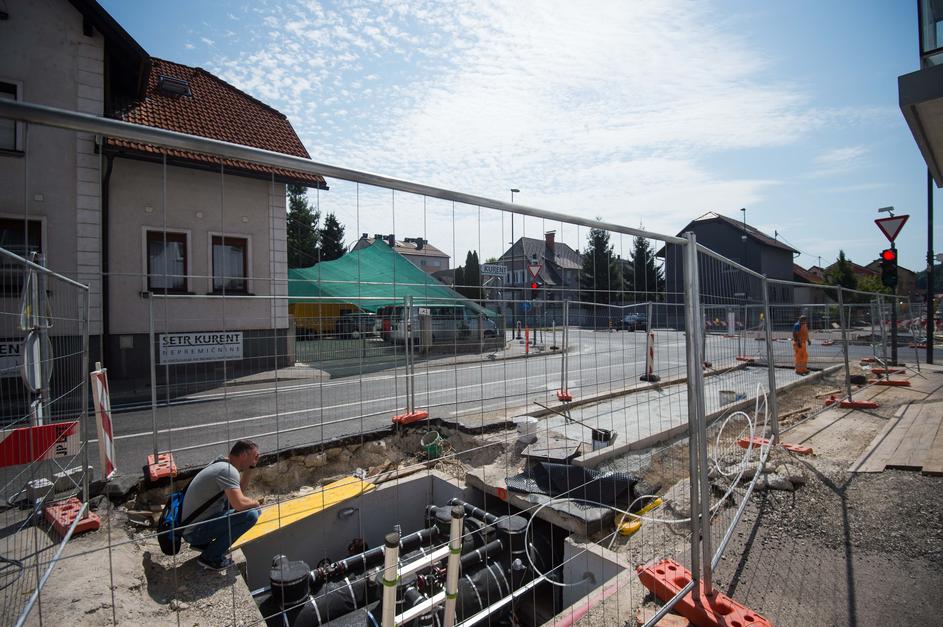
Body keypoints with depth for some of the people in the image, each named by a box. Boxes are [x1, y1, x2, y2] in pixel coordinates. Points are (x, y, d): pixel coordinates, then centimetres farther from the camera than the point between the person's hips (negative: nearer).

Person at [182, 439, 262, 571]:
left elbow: (238, 492, 18)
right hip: (195, 531, -10)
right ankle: (210, 557, -4)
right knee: (250, 514, -21)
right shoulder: (229, 470, -22)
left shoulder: (221, 464, 7)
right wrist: (256, 503, -11)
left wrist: (249, 469, 8)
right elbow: (239, 504, -32)